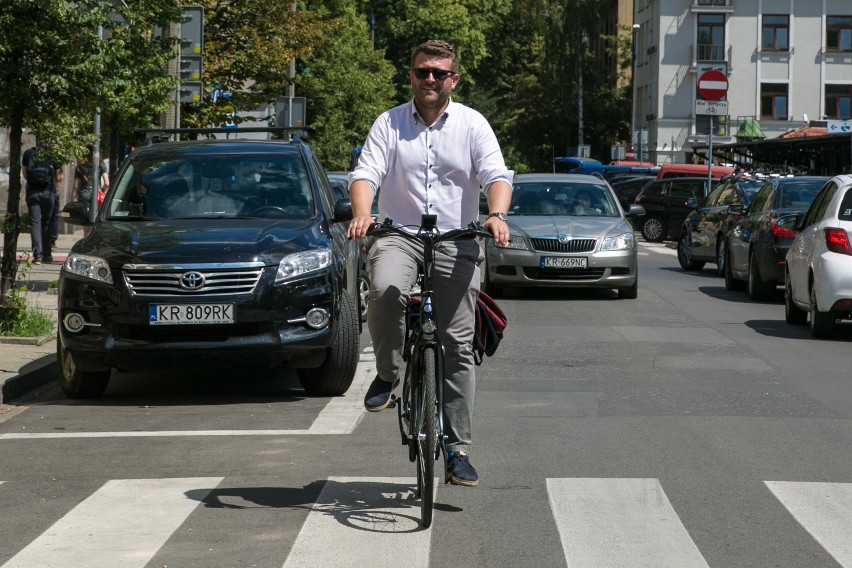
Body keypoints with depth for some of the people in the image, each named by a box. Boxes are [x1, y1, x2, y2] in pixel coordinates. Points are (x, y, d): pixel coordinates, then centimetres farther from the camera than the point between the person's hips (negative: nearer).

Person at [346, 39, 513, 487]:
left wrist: (497, 215, -27)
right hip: (399, 233, 0)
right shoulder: (389, 124, 6)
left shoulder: (472, 124, 5)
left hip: (457, 239, 1)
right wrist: (361, 213, -26)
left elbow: (497, 175, -5)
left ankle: (458, 449, 7)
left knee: (458, 345, -1)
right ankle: (388, 373, -7)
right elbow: (365, 173, -4)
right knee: (385, 291, -34)